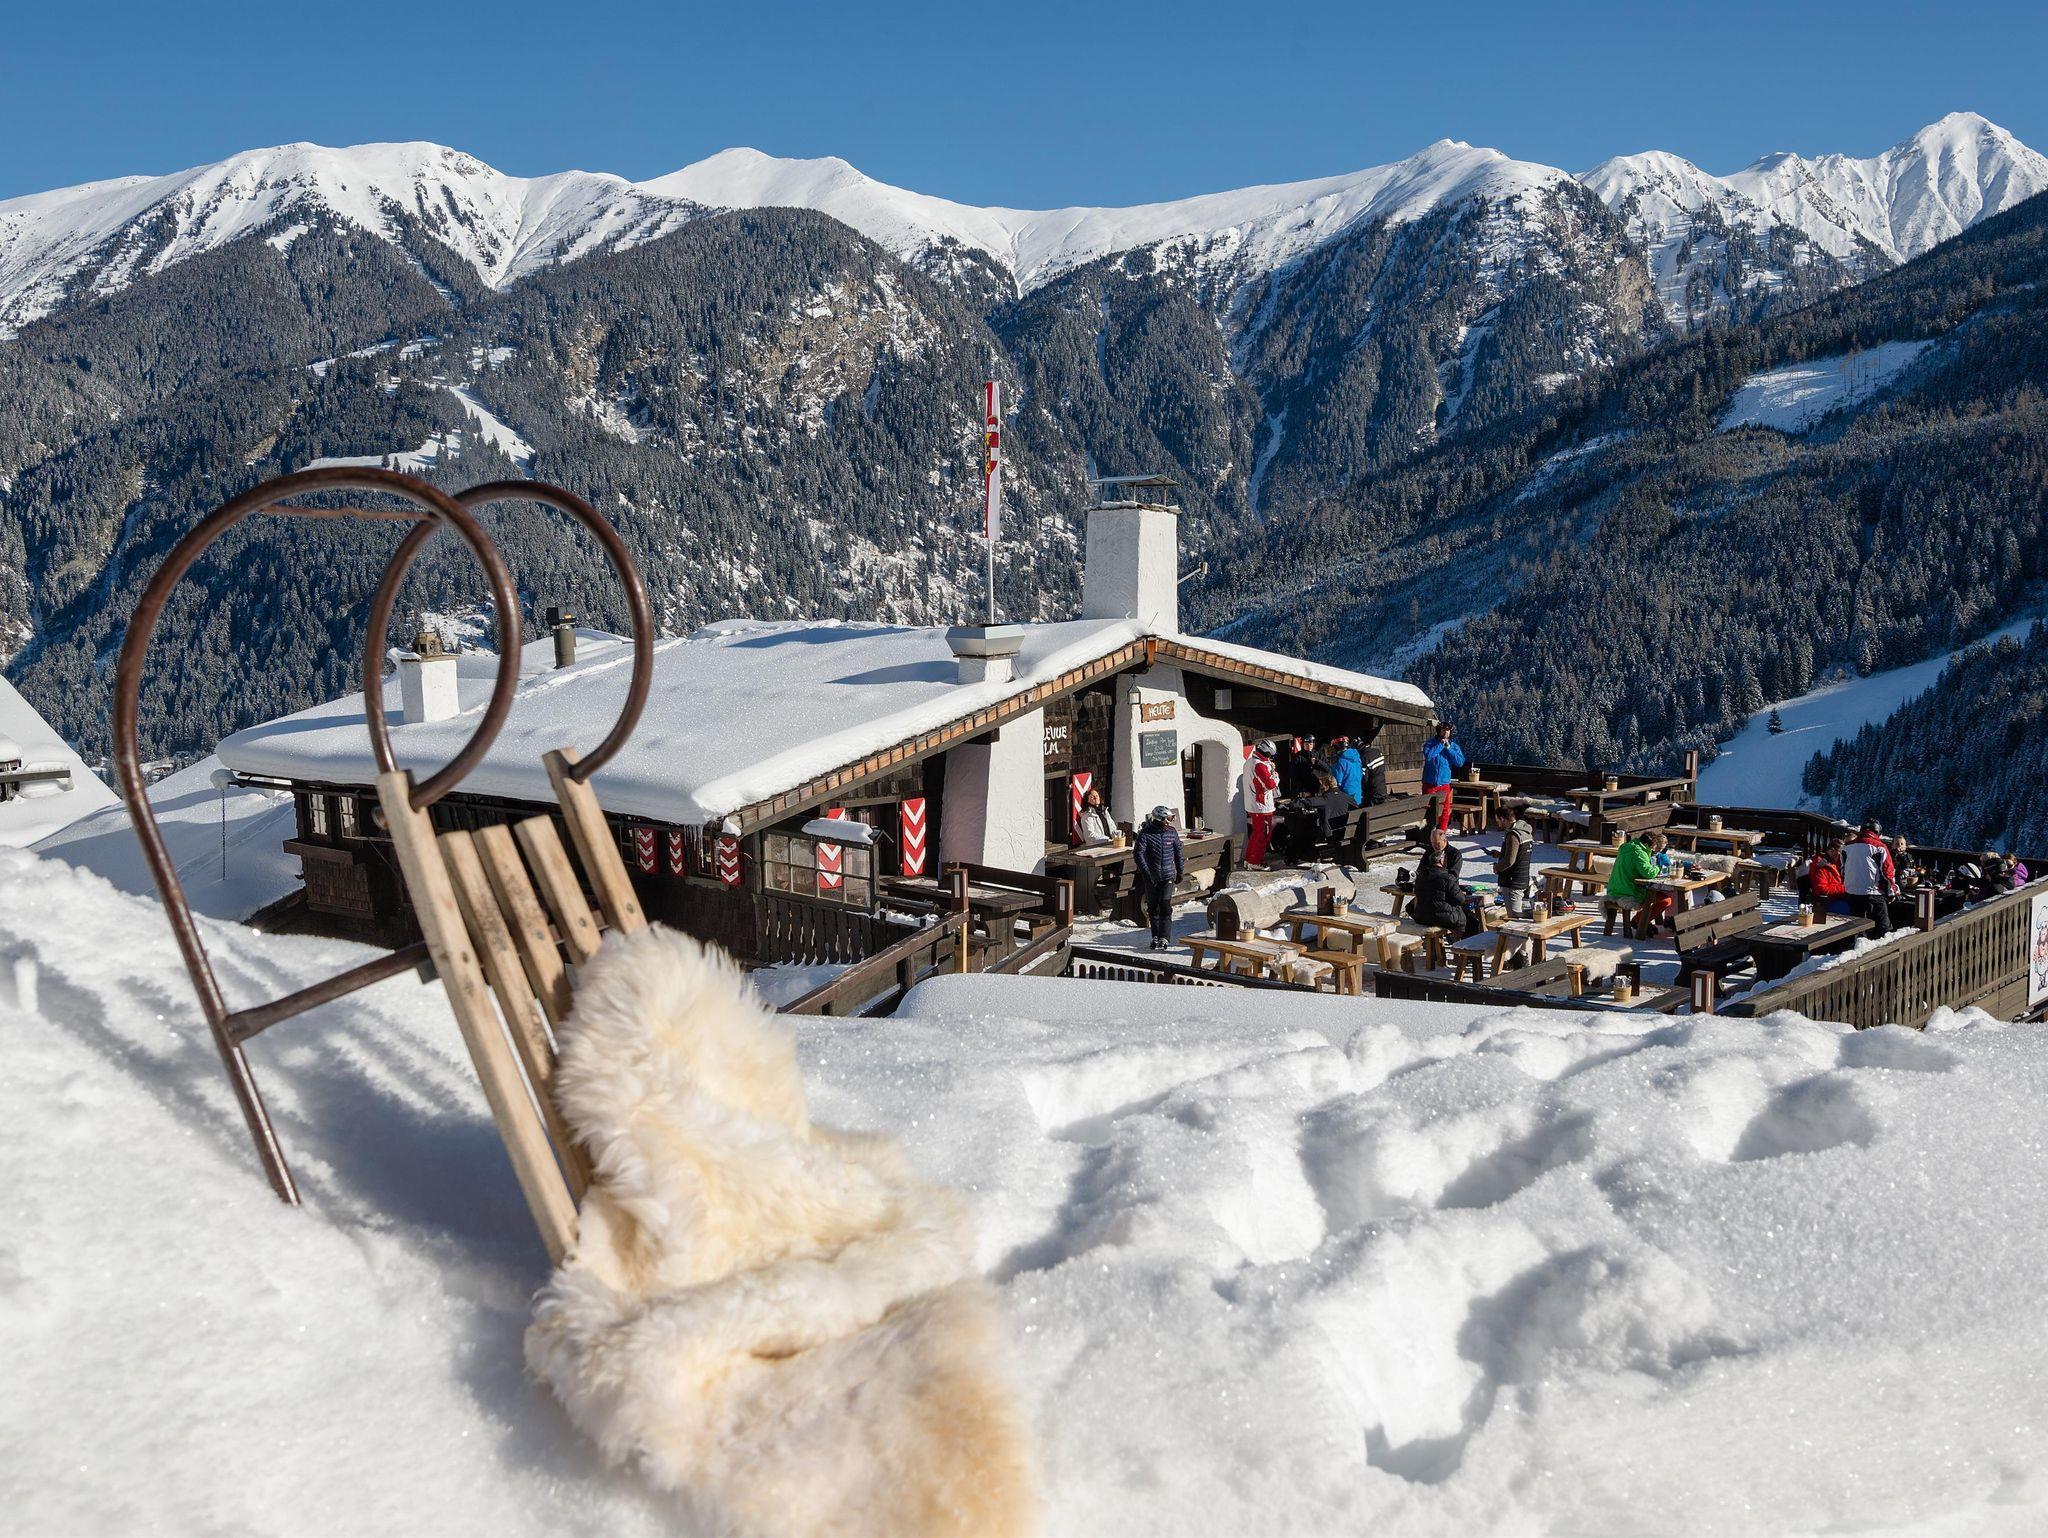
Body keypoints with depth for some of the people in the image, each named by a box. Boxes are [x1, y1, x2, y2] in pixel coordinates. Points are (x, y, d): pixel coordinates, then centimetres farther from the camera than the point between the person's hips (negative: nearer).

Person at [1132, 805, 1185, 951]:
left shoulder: (1172, 832, 2)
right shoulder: (1145, 833, -9)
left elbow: (1178, 851, 15)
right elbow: (1138, 853, -15)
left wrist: (1180, 871, 17)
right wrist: (1145, 872, -23)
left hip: (1168, 876, 1)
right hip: (1150, 877, 0)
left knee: (1165, 907, -12)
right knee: (1153, 908, 8)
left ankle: (1164, 939, -14)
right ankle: (1156, 937, 22)